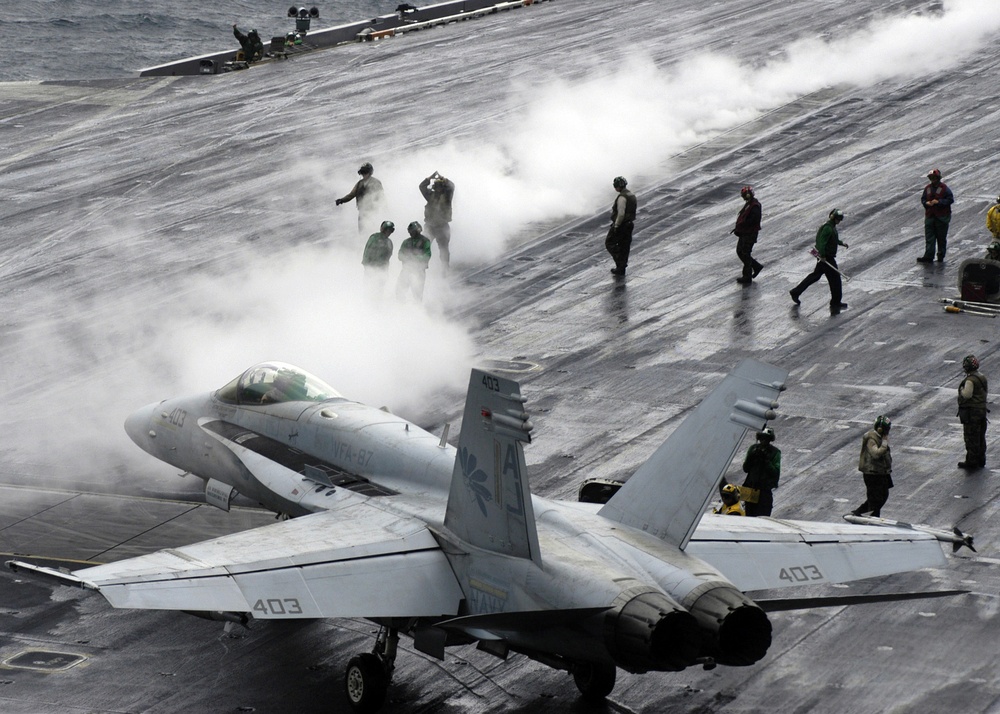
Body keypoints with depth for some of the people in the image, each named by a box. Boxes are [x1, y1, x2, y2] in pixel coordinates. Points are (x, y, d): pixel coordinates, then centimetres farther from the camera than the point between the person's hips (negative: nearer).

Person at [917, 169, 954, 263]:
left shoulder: (944, 188, -6)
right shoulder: (927, 188, 9)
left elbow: (950, 199, -10)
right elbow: (923, 198, 17)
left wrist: (939, 202, -19)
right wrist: (926, 203, -6)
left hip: (941, 216, -4)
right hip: (930, 216, 4)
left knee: (941, 237, 5)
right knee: (929, 237, -2)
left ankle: (941, 255, 17)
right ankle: (928, 256, -4)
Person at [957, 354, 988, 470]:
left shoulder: (970, 380, -21)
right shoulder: (982, 377, 7)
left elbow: (967, 395, -25)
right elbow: (987, 390, 18)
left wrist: (962, 389, -8)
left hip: (971, 411, -9)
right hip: (982, 409, 9)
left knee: (971, 438, -2)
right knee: (980, 437, 16)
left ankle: (972, 461, 2)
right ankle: (981, 460, 23)